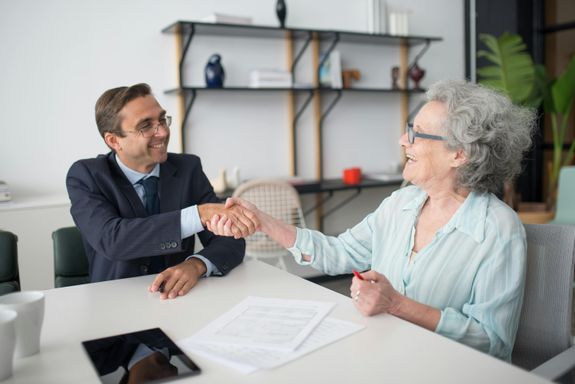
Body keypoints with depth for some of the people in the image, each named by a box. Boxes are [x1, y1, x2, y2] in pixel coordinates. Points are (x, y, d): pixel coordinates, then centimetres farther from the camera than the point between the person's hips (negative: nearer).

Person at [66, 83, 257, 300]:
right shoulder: (86, 176, -6)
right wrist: (199, 214, -31)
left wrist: (196, 265, -26)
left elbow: (231, 241, -6)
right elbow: (110, 239, -24)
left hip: (178, 300, 1)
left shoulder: (188, 168, -1)